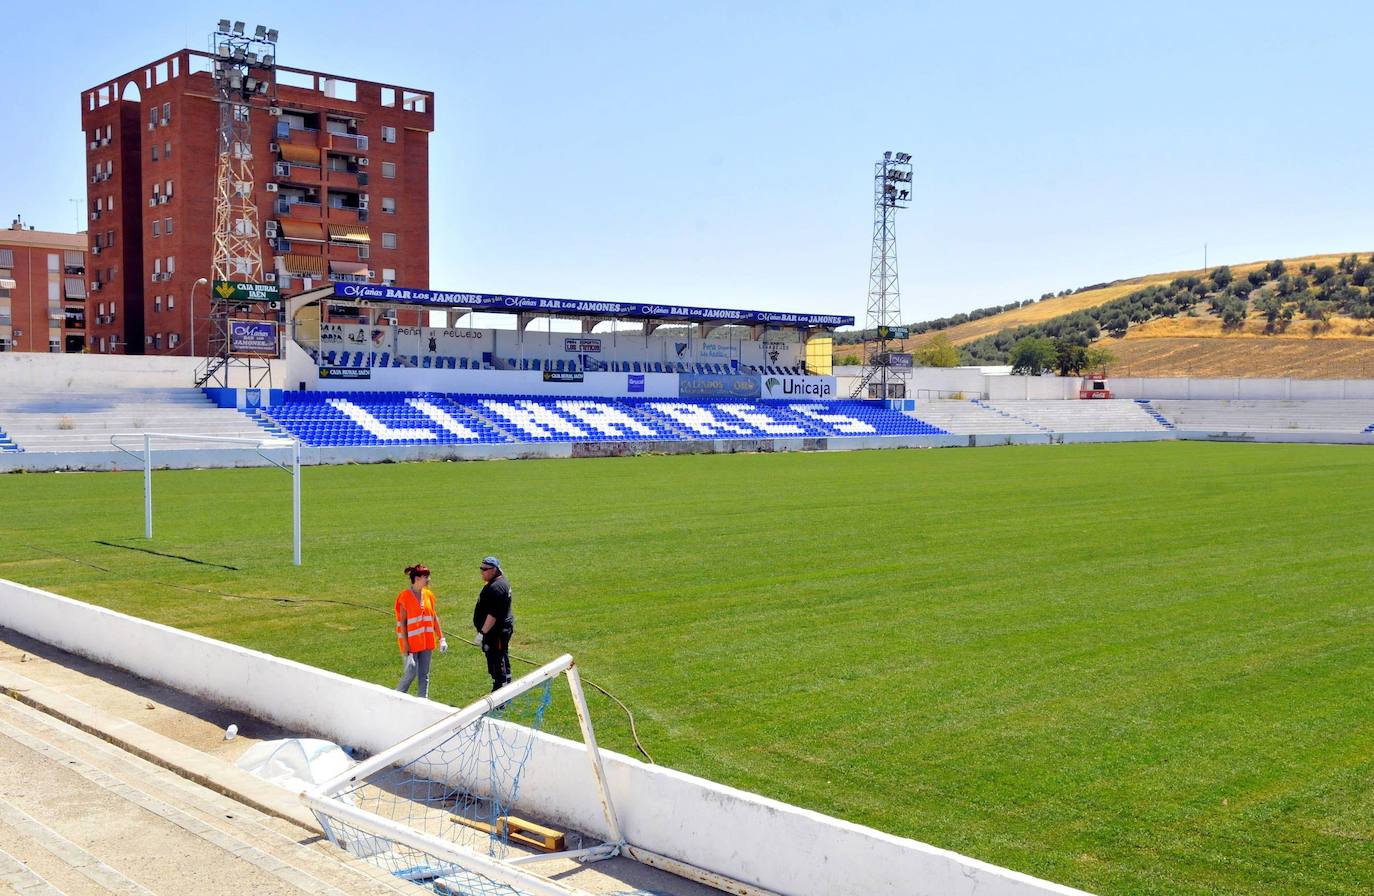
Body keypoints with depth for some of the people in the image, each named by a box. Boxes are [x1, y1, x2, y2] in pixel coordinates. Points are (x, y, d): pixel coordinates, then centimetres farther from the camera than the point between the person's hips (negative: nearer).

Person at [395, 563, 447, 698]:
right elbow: (402, 623, -12)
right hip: (411, 642, -6)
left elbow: (434, 618, 12)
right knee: (410, 674, -3)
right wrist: (405, 646, -15)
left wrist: (441, 638, 8)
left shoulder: (429, 595, 6)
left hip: (427, 642, 6)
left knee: (424, 675, 9)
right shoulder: (405, 597, -12)